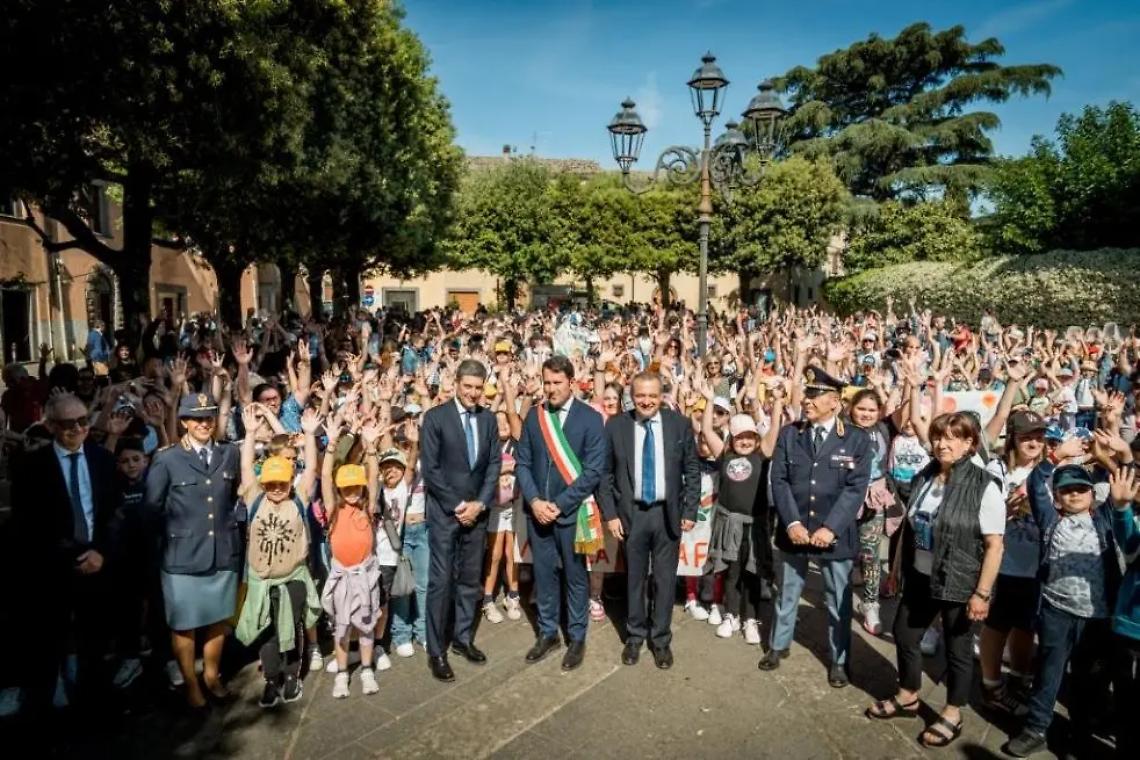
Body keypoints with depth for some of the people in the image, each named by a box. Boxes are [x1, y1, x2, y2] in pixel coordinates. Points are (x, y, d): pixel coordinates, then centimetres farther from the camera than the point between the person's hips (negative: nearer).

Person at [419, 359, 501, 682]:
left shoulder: (488, 419, 6)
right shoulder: (435, 417, -9)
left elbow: (494, 465, 6)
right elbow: (430, 469, -11)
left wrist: (479, 504, -5)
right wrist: (457, 505, -12)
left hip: (477, 511, 5)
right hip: (444, 512, -4)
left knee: (470, 579, 11)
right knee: (441, 581, -2)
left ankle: (462, 637, 26)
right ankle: (436, 651, 10)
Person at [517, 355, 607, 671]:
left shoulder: (590, 418, -8)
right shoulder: (534, 416, 4)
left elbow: (594, 470, -12)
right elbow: (522, 463, 5)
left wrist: (560, 504, -15)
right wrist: (534, 501, -9)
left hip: (572, 510, -3)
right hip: (538, 509, 4)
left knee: (575, 576, 9)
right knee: (543, 574, 14)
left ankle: (576, 638, 25)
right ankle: (547, 633, 30)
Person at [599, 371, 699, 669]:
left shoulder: (680, 424, -3)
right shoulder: (615, 426, -4)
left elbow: (692, 471, 2)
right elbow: (606, 474, 0)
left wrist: (690, 511, -3)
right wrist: (610, 513, -5)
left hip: (668, 513, 0)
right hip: (631, 513, 0)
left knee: (665, 579, 10)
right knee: (634, 578, 13)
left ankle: (661, 639, 26)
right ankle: (635, 636, 31)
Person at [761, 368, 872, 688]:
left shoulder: (857, 439, -6)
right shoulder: (789, 435, 1)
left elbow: (856, 488, -11)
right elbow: (779, 481, -2)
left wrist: (830, 528, -17)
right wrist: (792, 523, -13)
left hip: (835, 535, -2)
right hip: (795, 531, 2)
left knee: (839, 602, 11)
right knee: (787, 594, 18)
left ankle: (839, 660, 29)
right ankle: (778, 645, 38)